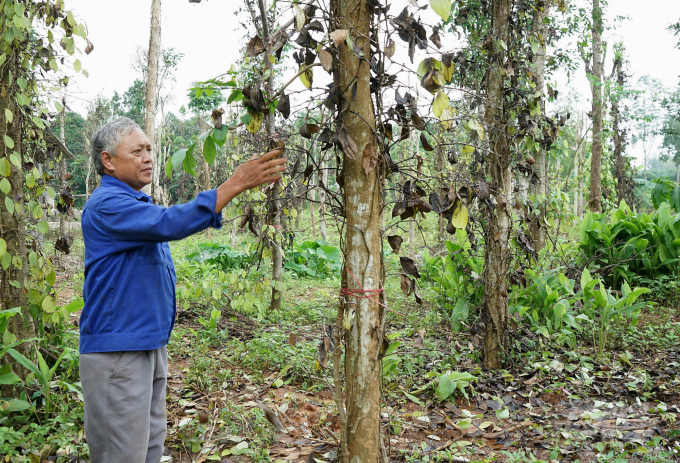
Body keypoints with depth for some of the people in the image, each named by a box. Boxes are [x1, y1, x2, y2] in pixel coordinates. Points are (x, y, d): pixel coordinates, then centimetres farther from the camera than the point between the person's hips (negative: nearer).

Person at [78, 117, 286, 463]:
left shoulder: (138, 203, 16)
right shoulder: (107, 204, -17)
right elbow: (169, 224, -30)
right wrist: (236, 183, -30)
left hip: (150, 343, 10)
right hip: (117, 350, -10)